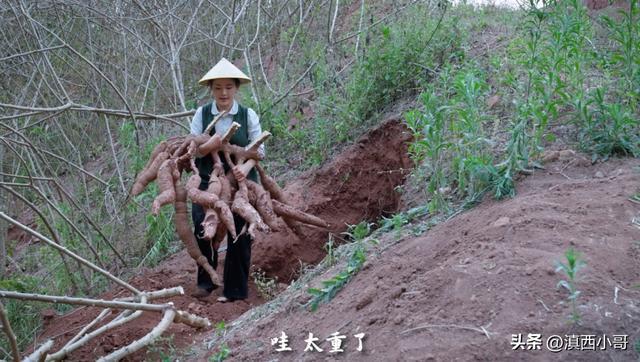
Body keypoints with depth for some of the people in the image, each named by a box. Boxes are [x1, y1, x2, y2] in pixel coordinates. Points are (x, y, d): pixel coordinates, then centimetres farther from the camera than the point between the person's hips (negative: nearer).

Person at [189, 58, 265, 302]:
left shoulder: (248, 115, 0)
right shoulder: (202, 114, 2)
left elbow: (258, 149, -2)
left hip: (242, 182, 0)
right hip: (208, 180, 0)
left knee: (239, 234, 2)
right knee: (202, 225, -17)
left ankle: (235, 289, 16)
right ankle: (206, 280, 3)